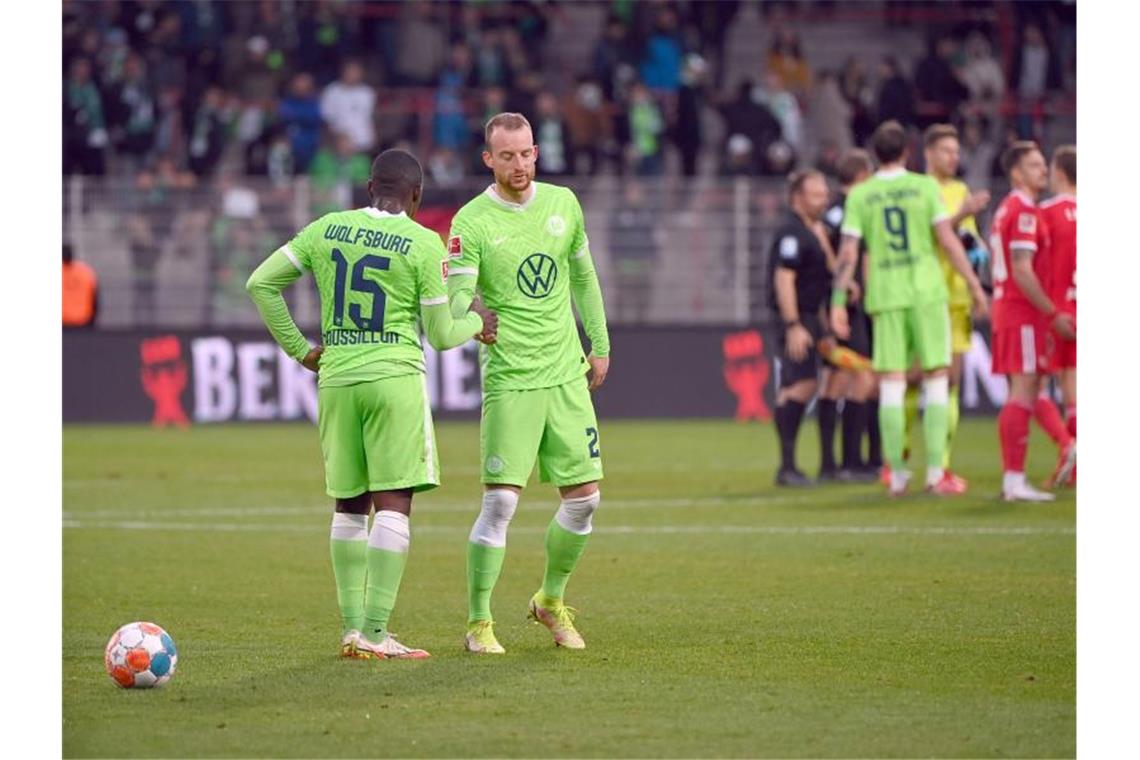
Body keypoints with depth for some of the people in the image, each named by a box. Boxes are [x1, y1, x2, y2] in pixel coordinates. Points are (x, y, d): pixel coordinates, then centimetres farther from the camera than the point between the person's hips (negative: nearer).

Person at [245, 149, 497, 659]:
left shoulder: (326, 230, 8)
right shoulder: (424, 244, -4)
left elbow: (260, 283, 9)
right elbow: (441, 335, -1)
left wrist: (299, 350, 15)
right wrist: (477, 323, 20)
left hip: (336, 382, 5)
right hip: (395, 378, -4)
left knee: (349, 506, 12)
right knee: (394, 503, -4)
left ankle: (352, 628, 11)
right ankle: (375, 632, -11)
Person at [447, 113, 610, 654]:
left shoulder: (563, 203, 7)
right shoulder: (471, 222, -8)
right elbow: (455, 298, -16)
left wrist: (600, 345, 20)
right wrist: (466, 321, -38)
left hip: (567, 375, 5)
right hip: (510, 380, -5)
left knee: (583, 499, 6)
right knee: (501, 499, -11)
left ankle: (551, 600, 27)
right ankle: (479, 624, -1)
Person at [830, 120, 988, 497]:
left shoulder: (860, 195, 3)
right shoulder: (925, 187, 0)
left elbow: (848, 252, 0)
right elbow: (948, 240, -4)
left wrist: (838, 302, 4)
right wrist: (974, 284, 2)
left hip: (885, 297, 1)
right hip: (927, 292, -1)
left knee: (891, 384, 3)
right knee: (936, 380, 4)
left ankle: (896, 476, 3)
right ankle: (935, 473, -2)